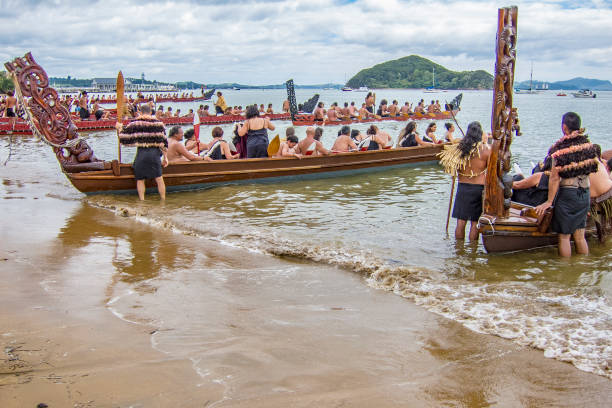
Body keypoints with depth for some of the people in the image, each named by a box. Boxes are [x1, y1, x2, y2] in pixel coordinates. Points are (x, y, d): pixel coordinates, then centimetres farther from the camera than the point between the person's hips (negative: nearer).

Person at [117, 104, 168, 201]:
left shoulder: (135, 124, -1)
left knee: (140, 179, 11)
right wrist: (165, 157, 10)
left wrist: (120, 129, 22)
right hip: (154, 153, 1)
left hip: (141, 153, -1)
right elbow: (164, 142, 4)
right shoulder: (158, 123, 3)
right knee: (159, 179, 7)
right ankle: (163, 200, 10)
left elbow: (124, 139, 4)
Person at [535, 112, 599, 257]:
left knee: (564, 236, 5)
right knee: (580, 236, 15)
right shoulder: (588, 144, 2)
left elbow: (555, 178, -14)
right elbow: (590, 170, 9)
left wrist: (549, 202, -8)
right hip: (585, 194, 6)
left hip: (568, 194, -6)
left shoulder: (561, 148, -15)